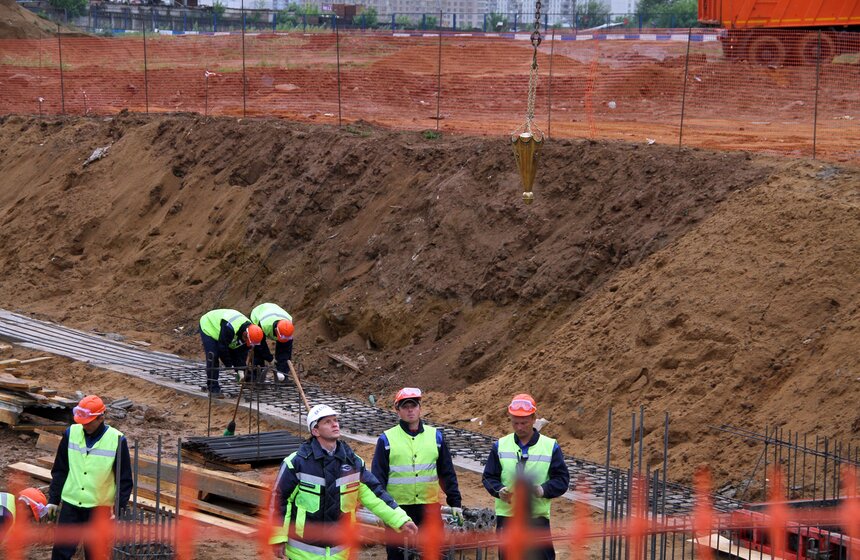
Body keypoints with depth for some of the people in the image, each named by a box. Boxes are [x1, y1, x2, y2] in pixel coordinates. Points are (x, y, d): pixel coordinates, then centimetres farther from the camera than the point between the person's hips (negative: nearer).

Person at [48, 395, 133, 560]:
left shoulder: (116, 440, -10)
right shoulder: (71, 433, -1)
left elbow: (124, 479, -4)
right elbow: (60, 470, 8)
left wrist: (120, 509, -9)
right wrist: (53, 499, 6)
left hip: (99, 507, -2)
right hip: (70, 504, 2)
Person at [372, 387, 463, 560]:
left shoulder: (435, 436, 8)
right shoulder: (387, 439, 2)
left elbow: (447, 473, 11)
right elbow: (377, 477, 2)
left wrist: (455, 502, 5)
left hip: (429, 508, 1)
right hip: (397, 510, -1)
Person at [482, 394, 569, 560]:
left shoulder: (551, 446, 2)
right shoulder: (500, 446, 7)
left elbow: (562, 479, 1)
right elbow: (488, 477, 9)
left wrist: (544, 490, -18)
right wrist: (499, 490, -13)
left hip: (538, 517, -2)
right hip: (507, 517, 2)